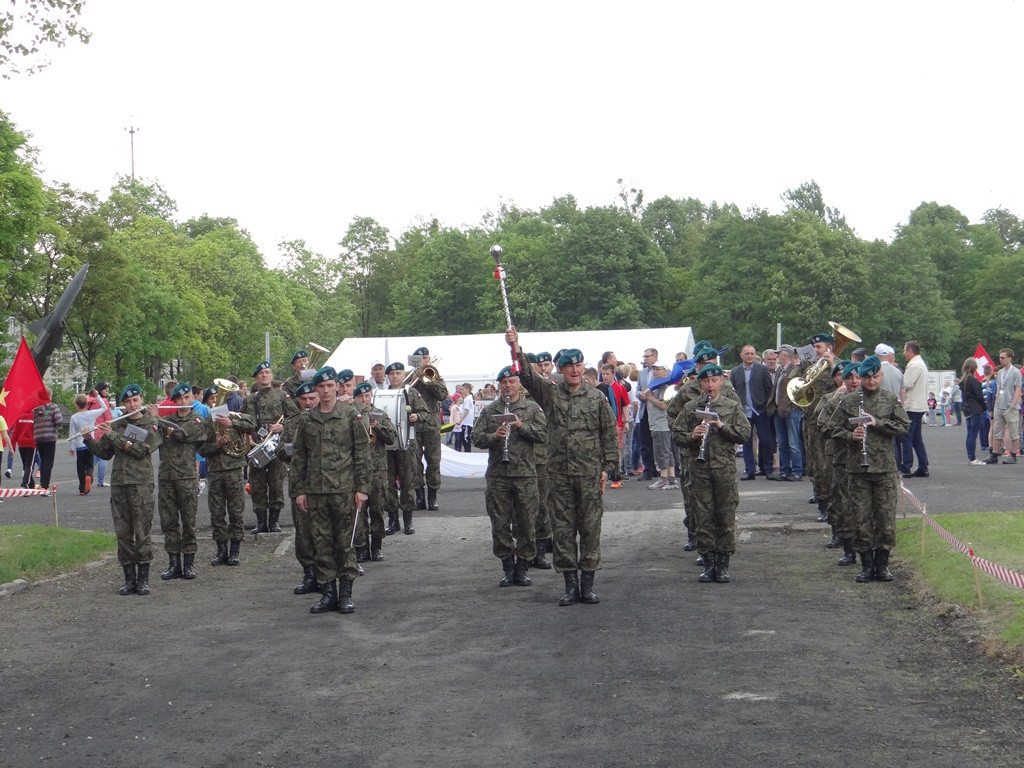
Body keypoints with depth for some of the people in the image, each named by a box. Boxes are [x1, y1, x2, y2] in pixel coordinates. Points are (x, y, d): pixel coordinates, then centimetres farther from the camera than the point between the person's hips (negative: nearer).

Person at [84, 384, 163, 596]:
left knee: (142, 532, -4)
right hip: (118, 484, 4)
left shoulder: (151, 425, 1)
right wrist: (90, 440, -1)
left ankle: (143, 578, 1)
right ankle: (129, 578, 10)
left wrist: (113, 435, -12)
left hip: (140, 484, -4)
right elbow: (105, 453, 16)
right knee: (123, 533, 4)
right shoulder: (115, 425, 13)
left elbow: (142, 450, -13)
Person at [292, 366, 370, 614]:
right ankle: (328, 593, 13)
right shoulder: (306, 419, 8)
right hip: (316, 492, 3)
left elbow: (362, 452, 0)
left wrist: (362, 487, -5)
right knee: (322, 544, 5)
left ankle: (346, 593, 9)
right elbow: (298, 456, 11)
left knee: (345, 543, 2)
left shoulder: (351, 415, 1)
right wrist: (300, 490, 6)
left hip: (344, 490, -3)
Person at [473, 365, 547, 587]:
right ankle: (508, 566, 14)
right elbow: (477, 439, 4)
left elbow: (543, 436, -2)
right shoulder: (489, 411, 11)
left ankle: (523, 566, 11)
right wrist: (494, 436, -15)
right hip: (497, 475, 1)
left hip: (525, 474, -1)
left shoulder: (532, 408, 7)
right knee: (500, 523, 3)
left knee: (526, 523, 1)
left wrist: (522, 426, -15)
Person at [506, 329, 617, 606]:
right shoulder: (550, 393, 5)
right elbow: (526, 376, -8)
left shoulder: (597, 398, 5)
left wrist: (607, 466, 1)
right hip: (559, 474, 1)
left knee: (590, 528, 3)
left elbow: (609, 434, 7)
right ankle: (570, 584, 11)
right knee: (562, 529, 3)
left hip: (590, 474, -1)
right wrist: (516, 349, -24)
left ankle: (587, 583, 11)